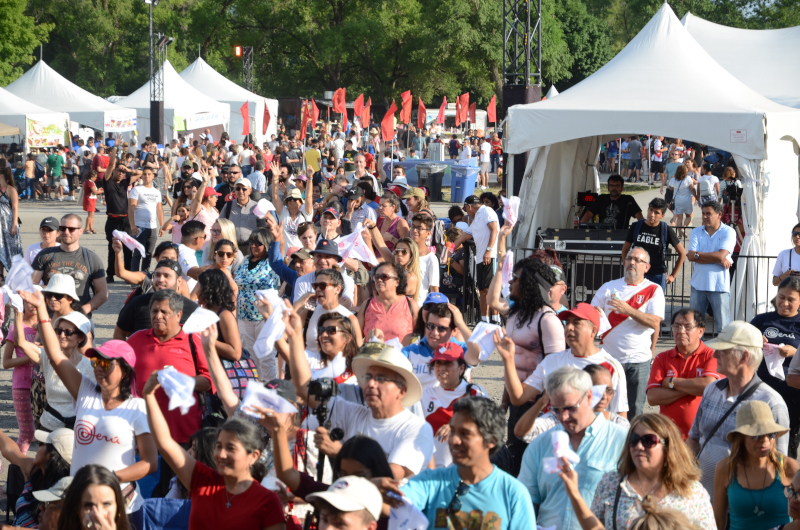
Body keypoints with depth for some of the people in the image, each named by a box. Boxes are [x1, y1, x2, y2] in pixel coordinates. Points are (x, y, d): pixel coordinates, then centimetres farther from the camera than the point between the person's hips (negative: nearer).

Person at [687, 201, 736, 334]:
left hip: (719, 286, -4)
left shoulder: (728, 232, -2)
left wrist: (698, 254, -7)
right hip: (698, 284, 4)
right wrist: (718, 260, -13)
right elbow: (691, 256, -7)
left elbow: (721, 255, -16)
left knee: (723, 325, 0)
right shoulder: (696, 232, 7)